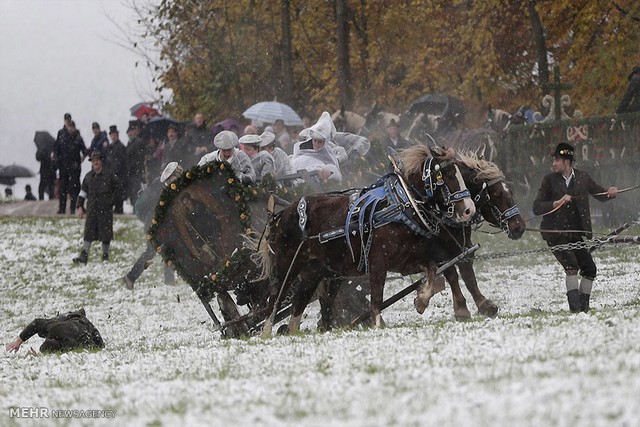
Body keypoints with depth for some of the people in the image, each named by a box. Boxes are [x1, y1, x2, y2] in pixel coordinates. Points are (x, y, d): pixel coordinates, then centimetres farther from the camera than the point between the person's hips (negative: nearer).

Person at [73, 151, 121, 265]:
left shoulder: (109, 175, -1)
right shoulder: (88, 176, 10)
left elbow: (118, 189, 5)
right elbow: (83, 192, 17)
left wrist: (111, 201, -2)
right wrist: (80, 206, 9)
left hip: (105, 209, -3)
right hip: (92, 209, 3)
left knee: (106, 234, 3)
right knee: (88, 233, -4)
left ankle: (105, 256, 15)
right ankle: (83, 256, -9)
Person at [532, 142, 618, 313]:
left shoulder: (582, 177, 6)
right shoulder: (549, 180, -1)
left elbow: (601, 195, 17)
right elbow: (537, 208, -6)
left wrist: (611, 192, -6)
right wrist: (557, 203, -22)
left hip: (577, 233, 4)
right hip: (556, 233, -4)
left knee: (589, 269, -4)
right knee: (571, 266, -20)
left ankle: (583, 306, 12)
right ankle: (575, 307, -19)